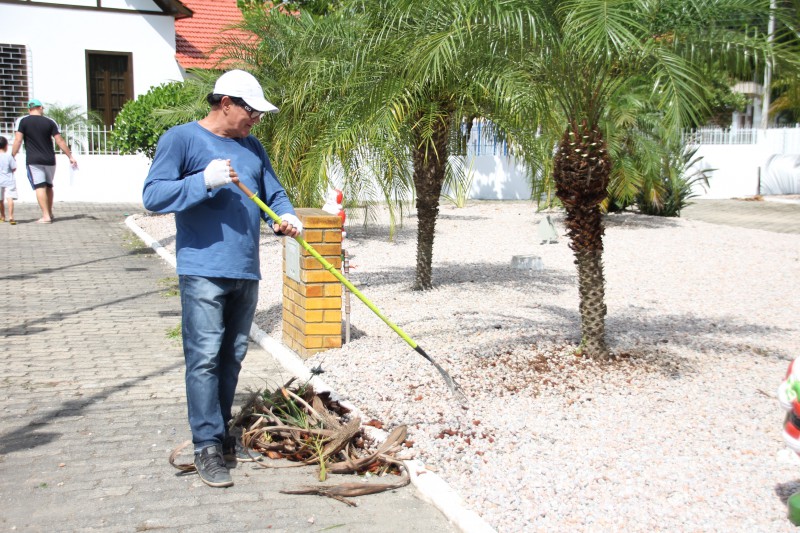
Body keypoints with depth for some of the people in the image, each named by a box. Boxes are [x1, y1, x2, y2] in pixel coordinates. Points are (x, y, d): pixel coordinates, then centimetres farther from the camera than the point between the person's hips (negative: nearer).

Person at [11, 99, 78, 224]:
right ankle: (50, 213, 26)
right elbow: (60, 141, 1)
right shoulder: (50, 122, 3)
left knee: (40, 187, -4)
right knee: (49, 186, 17)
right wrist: (70, 156, 6)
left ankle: (46, 216, -11)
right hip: (49, 160, 3)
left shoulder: (22, 121, -2)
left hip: (33, 161, -3)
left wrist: (12, 157, -3)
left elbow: (18, 140, -9)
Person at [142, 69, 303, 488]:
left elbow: (273, 194, 18)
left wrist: (286, 217, -5)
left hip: (246, 271, 7)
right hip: (203, 270, -6)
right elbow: (153, 195, -10)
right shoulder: (181, 139, -3)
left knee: (232, 357, 13)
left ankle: (221, 432, 25)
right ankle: (207, 446, -2)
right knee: (205, 356, -8)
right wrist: (205, 180, -22)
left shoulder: (252, 147, 16)